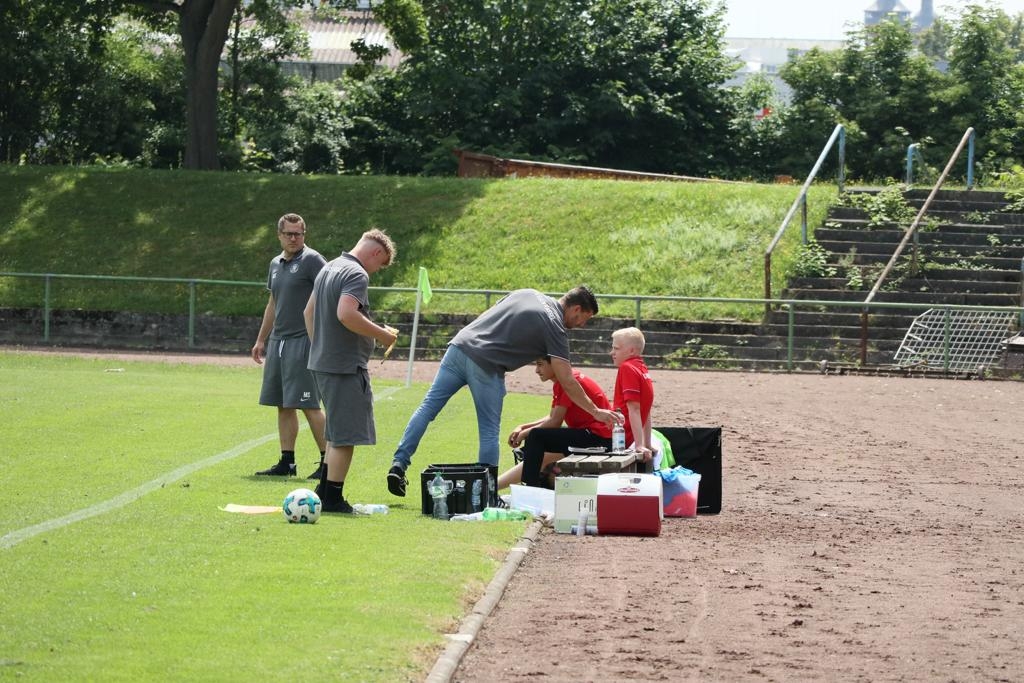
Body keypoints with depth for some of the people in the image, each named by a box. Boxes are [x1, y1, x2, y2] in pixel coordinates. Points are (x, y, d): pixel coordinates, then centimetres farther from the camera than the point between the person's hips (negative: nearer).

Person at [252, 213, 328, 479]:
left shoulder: (312, 260, -7)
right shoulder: (276, 263, 16)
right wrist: (261, 340, 25)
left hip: (303, 341, -8)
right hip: (278, 341, 8)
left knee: (308, 405, -10)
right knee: (283, 405, 8)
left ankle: (327, 462, -6)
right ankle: (286, 462, 13)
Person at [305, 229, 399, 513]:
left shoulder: (329, 268, 16)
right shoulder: (357, 275, -14)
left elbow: (309, 311, 23)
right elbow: (346, 314, -29)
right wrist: (383, 334, -19)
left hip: (322, 362, 10)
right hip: (346, 367, -10)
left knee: (337, 433, 20)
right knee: (345, 436, -4)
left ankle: (325, 491, 25)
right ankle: (333, 498, -1)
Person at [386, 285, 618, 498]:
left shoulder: (526, 294, 19)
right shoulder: (555, 327, -1)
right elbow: (567, 383, -4)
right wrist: (596, 412, 3)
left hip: (459, 346, 6)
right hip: (486, 367, -6)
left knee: (427, 408, 6)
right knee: (489, 432, 5)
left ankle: (399, 464, -2)